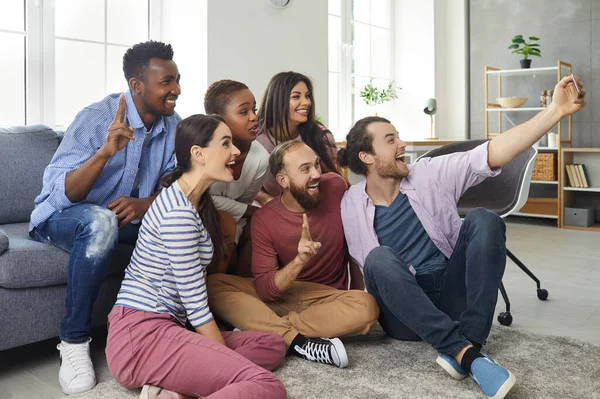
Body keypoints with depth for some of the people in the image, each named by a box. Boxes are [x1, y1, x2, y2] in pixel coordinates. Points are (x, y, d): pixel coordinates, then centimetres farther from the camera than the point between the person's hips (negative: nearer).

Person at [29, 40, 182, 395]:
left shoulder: (172, 125, -6)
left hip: (129, 217, 5)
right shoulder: (98, 117, -21)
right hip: (62, 218, -4)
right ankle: (74, 341, -22)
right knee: (100, 221, -38)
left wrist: (144, 204, -27)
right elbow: (62, 195, -28)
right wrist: (104, 152, -44)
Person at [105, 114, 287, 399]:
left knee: (272, 344, 4)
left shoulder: (194, 201, 12)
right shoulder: (179, 213, -18)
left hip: (164, 327, 11)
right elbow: (196, 306, -16)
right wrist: (227, 358, -6)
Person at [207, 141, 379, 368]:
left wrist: (359, 289, 5)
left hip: (327, 298, 0)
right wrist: (299, 261, -32)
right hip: (278, 296, 0)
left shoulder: (336, 187, -8)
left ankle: (262, 330, -26)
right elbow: (264, 290, -16)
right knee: (214, 285, -24)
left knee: (366, 307, -34)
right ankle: (300, 342, -33)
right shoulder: (264, 220, -11)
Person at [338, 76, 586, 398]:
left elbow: (492, 154, -14)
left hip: (451, 300, 2)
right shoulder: (351, 204, -4)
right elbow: (357, 265, 6)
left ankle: (464, 343, -30)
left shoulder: (430, 174, -3)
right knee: (380, 258, -33)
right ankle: (465, 351, -37)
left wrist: (555, 111, -22)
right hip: (405, 315, -1)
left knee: (482, 219, -22)